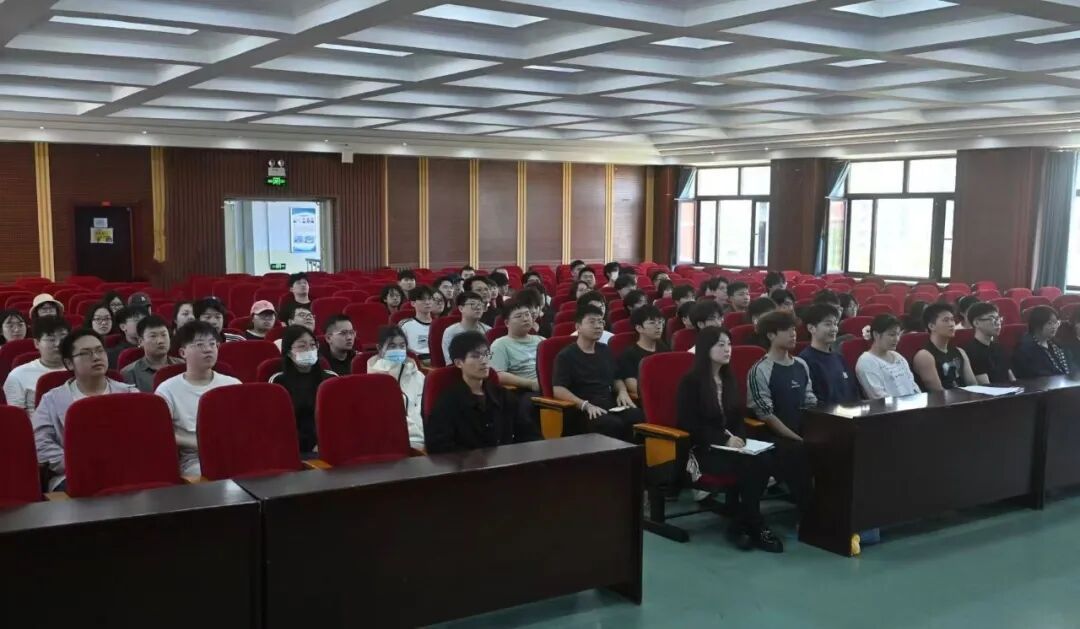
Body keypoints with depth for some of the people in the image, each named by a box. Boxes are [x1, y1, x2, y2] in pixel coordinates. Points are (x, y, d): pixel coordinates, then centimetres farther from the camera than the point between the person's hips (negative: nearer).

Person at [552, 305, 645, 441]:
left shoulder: (605, 351, 22)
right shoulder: (566, 355, 0)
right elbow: (558, 390, -10)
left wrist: (622, 392, 10)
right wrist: (586, 405, -22)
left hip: (611, 405, 6)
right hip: (584, 410, -6)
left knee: (641, 418, -27)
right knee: (614, 424, -37)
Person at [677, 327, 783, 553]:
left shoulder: (730, 379, 14)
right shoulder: (690, 382, -7)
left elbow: (738, 417, 17)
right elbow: (689, 424, -13)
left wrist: (738, 438, -6)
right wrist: (724, 439, -19)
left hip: (730, 444, 6)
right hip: (702, 448, -6)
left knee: (765, 460, -25)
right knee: (748, 466, -30)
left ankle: (742, 524, -14)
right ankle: (755, 526, -13)